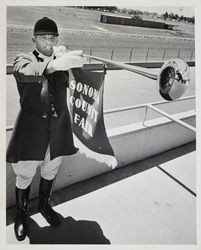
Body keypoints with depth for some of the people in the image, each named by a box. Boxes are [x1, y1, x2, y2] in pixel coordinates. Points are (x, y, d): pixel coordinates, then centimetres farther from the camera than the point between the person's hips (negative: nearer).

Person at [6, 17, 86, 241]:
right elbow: (25, 72, -25)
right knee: (25, 174, 11)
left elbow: (80, 60, -11)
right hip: (31, 128, -3)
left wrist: (58, 54, -25)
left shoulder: (61, 58, 8)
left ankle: (44, 204, 46)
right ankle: (21, 214, 38)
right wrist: (54, 64, -39)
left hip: (58, 128, 3)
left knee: (50, 170, 20)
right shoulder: (23, 60, -3)